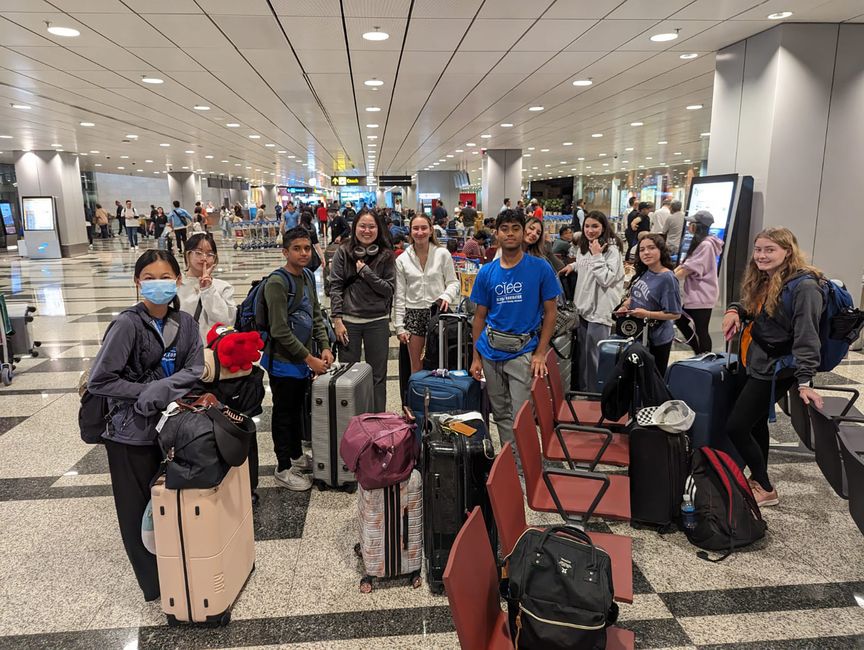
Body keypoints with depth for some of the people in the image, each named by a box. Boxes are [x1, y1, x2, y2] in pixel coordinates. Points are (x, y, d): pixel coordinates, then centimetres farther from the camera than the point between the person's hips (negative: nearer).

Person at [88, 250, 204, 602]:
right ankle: (155, 584, 25)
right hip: (131, 431, -4)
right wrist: (147, 392, -17)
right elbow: (98, 380, -19)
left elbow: (196, 368, -8)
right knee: (140, 508, 9)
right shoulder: (128, 324, -17)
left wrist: (163, 388, -22)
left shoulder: (184, 322, -1)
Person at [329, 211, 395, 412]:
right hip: (349, 321, -1)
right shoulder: (343, 252, -2)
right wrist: (337, 319, -9)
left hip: (378, 322, 1)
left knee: (378, 376, 11)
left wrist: (366, 272, -13)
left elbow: (390, 289, -4)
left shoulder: (386, 255, 1)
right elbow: (335, 287, -3)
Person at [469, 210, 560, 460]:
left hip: (524, 351, -3)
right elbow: (480, 316, 10)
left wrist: (540, 353, -10)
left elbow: (550, 312, -1)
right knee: (500, 413, 14)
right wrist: (476, 357, 5)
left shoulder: (540, 268, -3)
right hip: (491, 351, 4)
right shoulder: (486, 272, 5)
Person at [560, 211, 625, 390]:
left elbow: (606, 280, -20)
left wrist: (597, 255, -21)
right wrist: (573, 266, 9)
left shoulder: (612, 249, -12)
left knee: (594, 355, -1)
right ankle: (581, 388, 30)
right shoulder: (582, 247, 9)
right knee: (580, 352, 16)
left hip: (600, 309, -7)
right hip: (582, 307, 7)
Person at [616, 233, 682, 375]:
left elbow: (675, 314, -19)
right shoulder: (643, 272, 1)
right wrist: (625, 306, -3)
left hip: (657, 339, -7)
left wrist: (647, 314, -26)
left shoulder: (667, 278, -21)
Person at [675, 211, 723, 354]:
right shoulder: (699, 242, 14)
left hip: (702, 295, -11)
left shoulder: (706, 244, -19)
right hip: (694, 292, 11)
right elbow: (685, 264, 12)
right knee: (681, 321, 18)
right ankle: (699, 355, 30)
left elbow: (689, 268, -21)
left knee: (701, 330, -2)